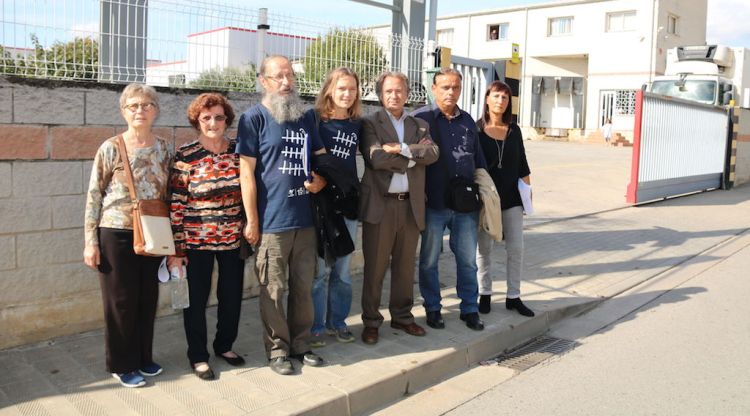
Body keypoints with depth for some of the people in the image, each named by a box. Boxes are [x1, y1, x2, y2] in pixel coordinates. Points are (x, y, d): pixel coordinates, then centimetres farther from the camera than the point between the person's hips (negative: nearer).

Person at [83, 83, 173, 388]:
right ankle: (121, 365, 21)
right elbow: (94, 196, -6)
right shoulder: (111, 148, -7)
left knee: (148, 299, 12)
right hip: (116, 234, -4)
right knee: (121, 301, 5)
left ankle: (143, 358, 29)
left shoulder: (165, 149, 4)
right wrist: (90, 242, -8)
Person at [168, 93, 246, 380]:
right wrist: (176, 250, -10)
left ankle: (225, 345, 36)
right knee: (197, 299, 8)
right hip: (197, 241, -3)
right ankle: (198, 356, 26)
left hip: (234, 239, 3)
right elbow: (176, 204, -9)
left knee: (232, 297, 13)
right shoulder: (186, 156, -8)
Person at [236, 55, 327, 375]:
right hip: (272, 222, -5)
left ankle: (299, 344, 28)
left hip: (305, 219, 5)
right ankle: (277, 350, 19)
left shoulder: (305, 118, 14)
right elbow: (247, 172, -7)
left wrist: (321, 179, 0)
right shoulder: (254, 118, -3)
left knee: (303, 287, 13)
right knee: (273, 291, 3)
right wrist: (251, 221, -10)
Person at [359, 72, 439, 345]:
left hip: (411, 204, 4)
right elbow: (376, 158, -16)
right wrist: (414, 155, -7)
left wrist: (402, 149, -14)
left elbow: (432, 153, -3)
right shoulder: (370, 124, 0)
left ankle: (402, 317, 27)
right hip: (380, 204, -4)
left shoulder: (419, 126, 14)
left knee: (405, 266, 13)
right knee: (375, 267, 3)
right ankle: (371, 322, 15)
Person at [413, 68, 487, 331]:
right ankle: (433, 309, 24)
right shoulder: (420, 118, -4)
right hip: (433, 203, -4)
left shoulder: (467, 121, 11)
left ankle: (469, 309, 24)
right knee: (429, 260, 9)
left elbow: (478, 160, 18)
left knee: (468, 260, 10)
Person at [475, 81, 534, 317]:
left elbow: (522, 164, 12)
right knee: (484, 248, 6)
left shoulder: (514, 131, 8)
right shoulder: (476, 130, -2)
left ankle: (513, 297, 14)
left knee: (516, 247, 3)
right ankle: (485, 294, 19)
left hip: (511, 196, 3)